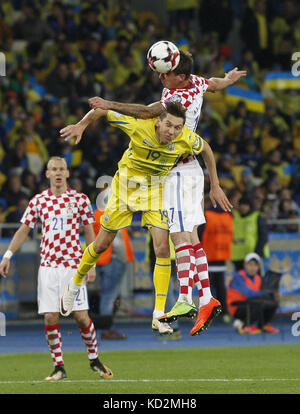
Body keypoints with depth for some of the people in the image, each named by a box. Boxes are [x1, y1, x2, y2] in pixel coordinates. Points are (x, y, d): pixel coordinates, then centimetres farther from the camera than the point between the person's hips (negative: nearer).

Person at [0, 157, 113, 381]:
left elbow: (89, 232, 6)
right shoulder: (38, 201, 6)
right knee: (50, 318, -4)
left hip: (74, 265, -2)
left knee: (81, 316, -6)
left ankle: (94, 359, 14)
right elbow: (23, 230, 12)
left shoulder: (80, 199, 3)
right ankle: (59, 367, 6)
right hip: (48, 266, 2)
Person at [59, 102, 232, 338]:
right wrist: (82, 125, -17)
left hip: (156, 188, 1)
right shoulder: (139, 126, -30)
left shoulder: (187, 139, -23)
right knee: (102, 244, 7)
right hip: (127, 183, -1)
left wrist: (215, 187, 5)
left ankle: (159, 316, -8)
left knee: (162, 249, -14)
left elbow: (206, 150, 0)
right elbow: (103, 110, -17)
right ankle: (75, 285, 36)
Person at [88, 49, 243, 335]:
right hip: (190, 169, 10)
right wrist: (228, 80, 50)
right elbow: (215, 84, 29)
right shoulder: (195, 82, 6)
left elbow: (147, 112, -34)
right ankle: (207, 299, 7)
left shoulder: (179, 98, -20)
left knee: (181, 237, -14)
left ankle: (185, 300, -18)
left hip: (179, 171, -10)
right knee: (191, 238, 8)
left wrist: (111, 105, -41)